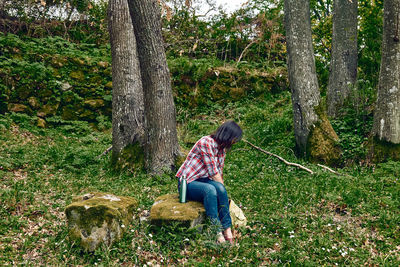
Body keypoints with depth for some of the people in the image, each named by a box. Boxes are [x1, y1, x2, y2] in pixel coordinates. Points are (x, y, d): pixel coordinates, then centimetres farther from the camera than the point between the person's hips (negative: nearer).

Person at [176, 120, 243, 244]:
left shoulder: (222, 148, 10)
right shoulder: (206, 142, -18)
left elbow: (219, 172, 9)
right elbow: (213, 173, -19)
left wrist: (222, 190, -3)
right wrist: (222, 186, -11)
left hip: (202, 180, 7)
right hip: (187, 183, -7)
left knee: (219, 188, -28)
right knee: (210, 189, -37)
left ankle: (227, 229, -29)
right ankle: (217, 233, -38)